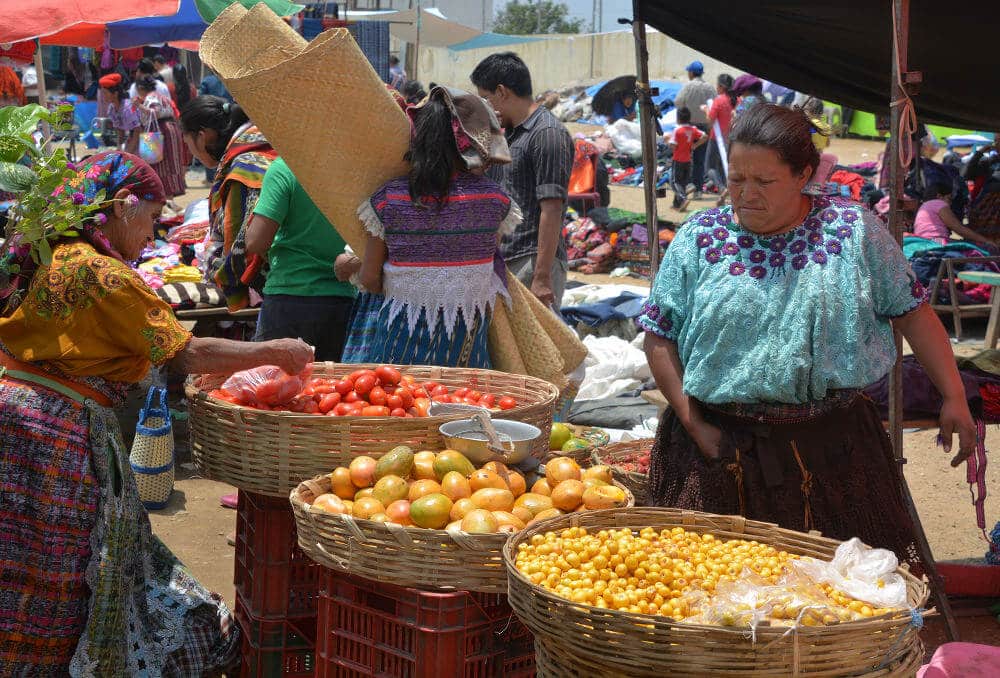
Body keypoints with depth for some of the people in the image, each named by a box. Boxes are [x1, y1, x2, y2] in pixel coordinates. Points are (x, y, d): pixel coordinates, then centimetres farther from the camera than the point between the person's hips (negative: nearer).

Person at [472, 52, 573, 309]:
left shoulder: (547, 134, -12)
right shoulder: (508, 134, 17)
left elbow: (551, 210, -18)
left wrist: (542, 277, -22)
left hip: (532, 262, -9)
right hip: (503, 261, 9)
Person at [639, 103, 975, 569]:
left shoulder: (854, 230, 1)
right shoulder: (699, 239, 1)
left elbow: (913, 313, 6)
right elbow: (660, 338, 3)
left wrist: (954, 399, 1)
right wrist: (695, 425, -4)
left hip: (833, 446, 1)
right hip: (723, 445, 0)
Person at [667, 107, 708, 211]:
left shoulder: (677, 130, -15)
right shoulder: (693, 129, 3)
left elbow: (673, 146, -18)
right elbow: (705, 137, -3)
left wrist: (668, 139, 2)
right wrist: (695, 145, 4)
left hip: (678, 160, -6)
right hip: (688, 160, 6)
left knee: (675, 181, 0)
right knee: (683, 182, 13)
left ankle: (683, 198, -21)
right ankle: (677, 203, 17)